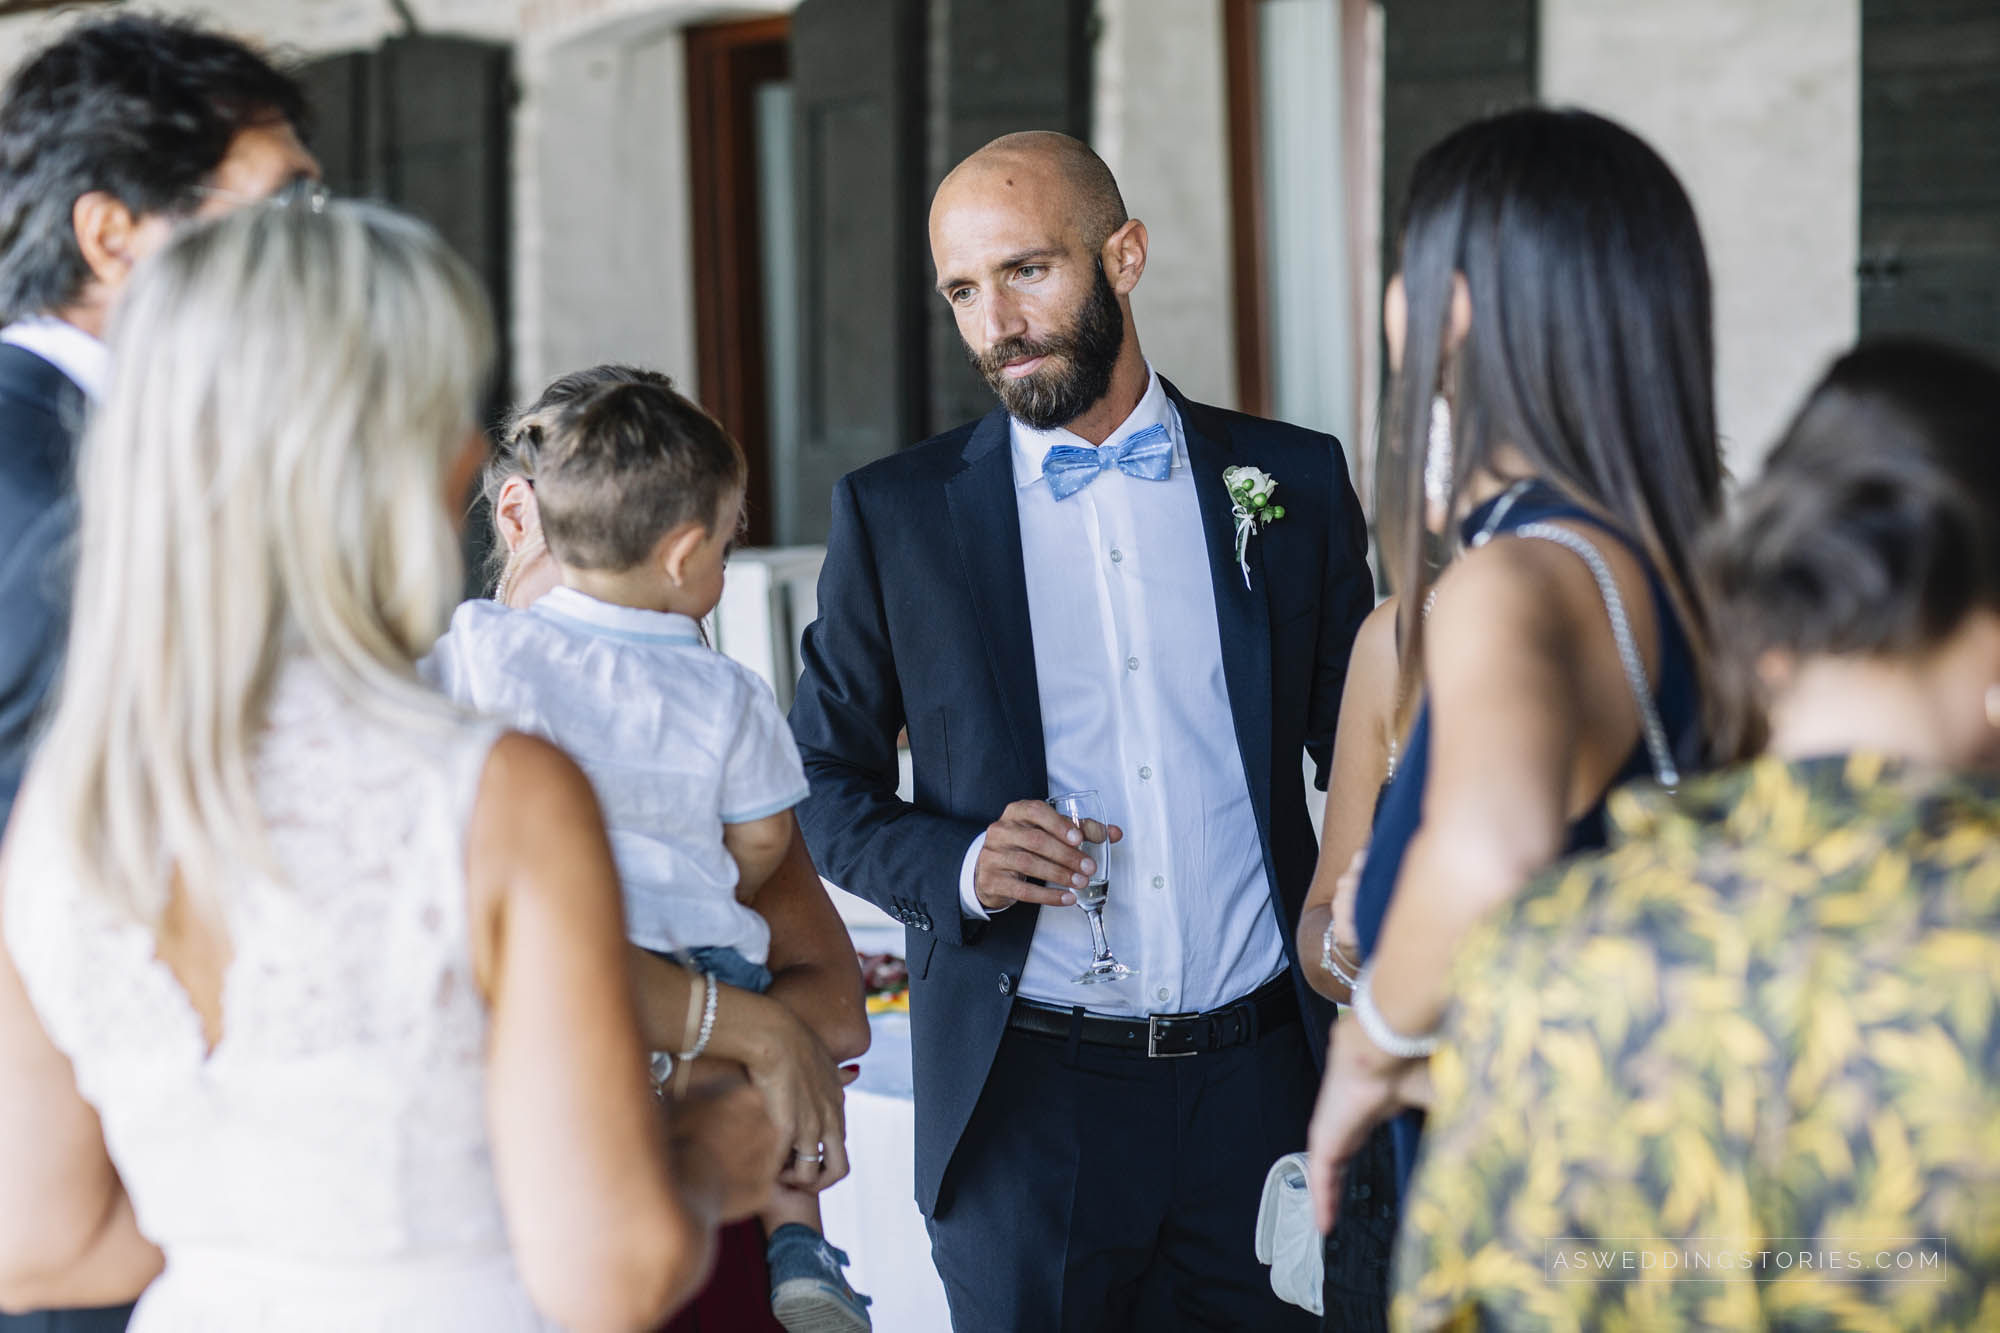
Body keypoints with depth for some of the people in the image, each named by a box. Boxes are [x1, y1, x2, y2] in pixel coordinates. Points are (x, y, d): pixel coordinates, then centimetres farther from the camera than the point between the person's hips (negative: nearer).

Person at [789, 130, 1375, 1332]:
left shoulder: (1292, 480, 6)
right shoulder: (896, 515, 3)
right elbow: (824, 782, 8)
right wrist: (955, 863, -12)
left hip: (1259, 1086, 1)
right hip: (1028, 1098, -1)